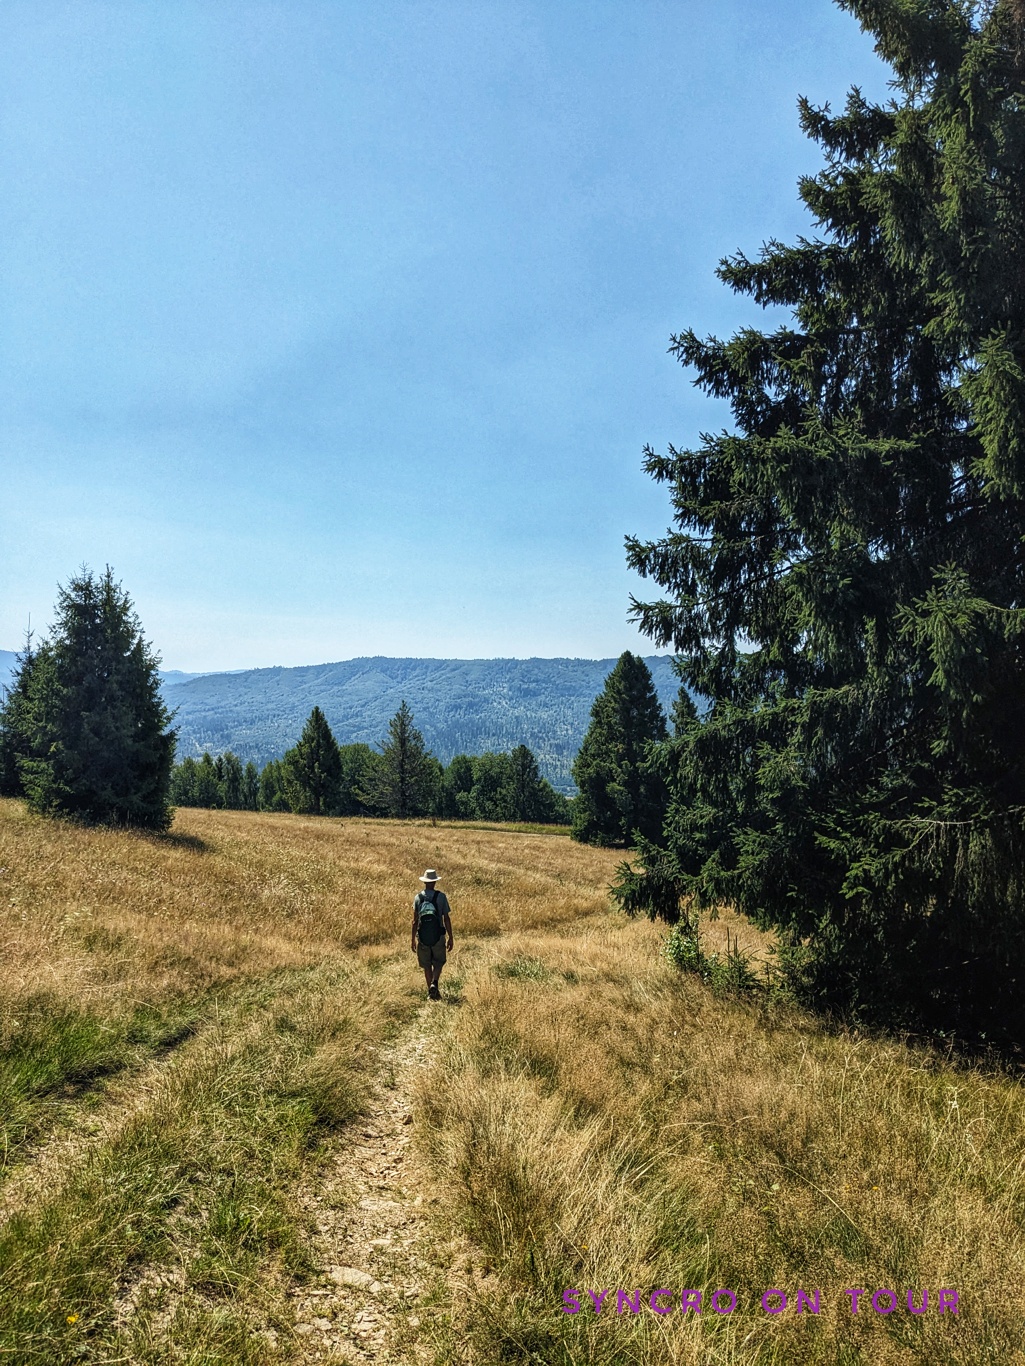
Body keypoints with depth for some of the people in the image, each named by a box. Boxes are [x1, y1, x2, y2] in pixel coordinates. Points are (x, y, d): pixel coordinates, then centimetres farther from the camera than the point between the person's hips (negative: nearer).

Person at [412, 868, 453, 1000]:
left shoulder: (418, 897, -3)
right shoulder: (441, 897, -7)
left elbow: (415, 920, -2)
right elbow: (446, 919, -6)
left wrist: (413, 939, 6)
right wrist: (450, 938, 2)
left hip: (422, 936, 1)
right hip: (438, 936, -1)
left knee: (427, 965, 14)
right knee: (438, 963, 14)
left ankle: (431, 991, 17)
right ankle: (434, 983, -9)